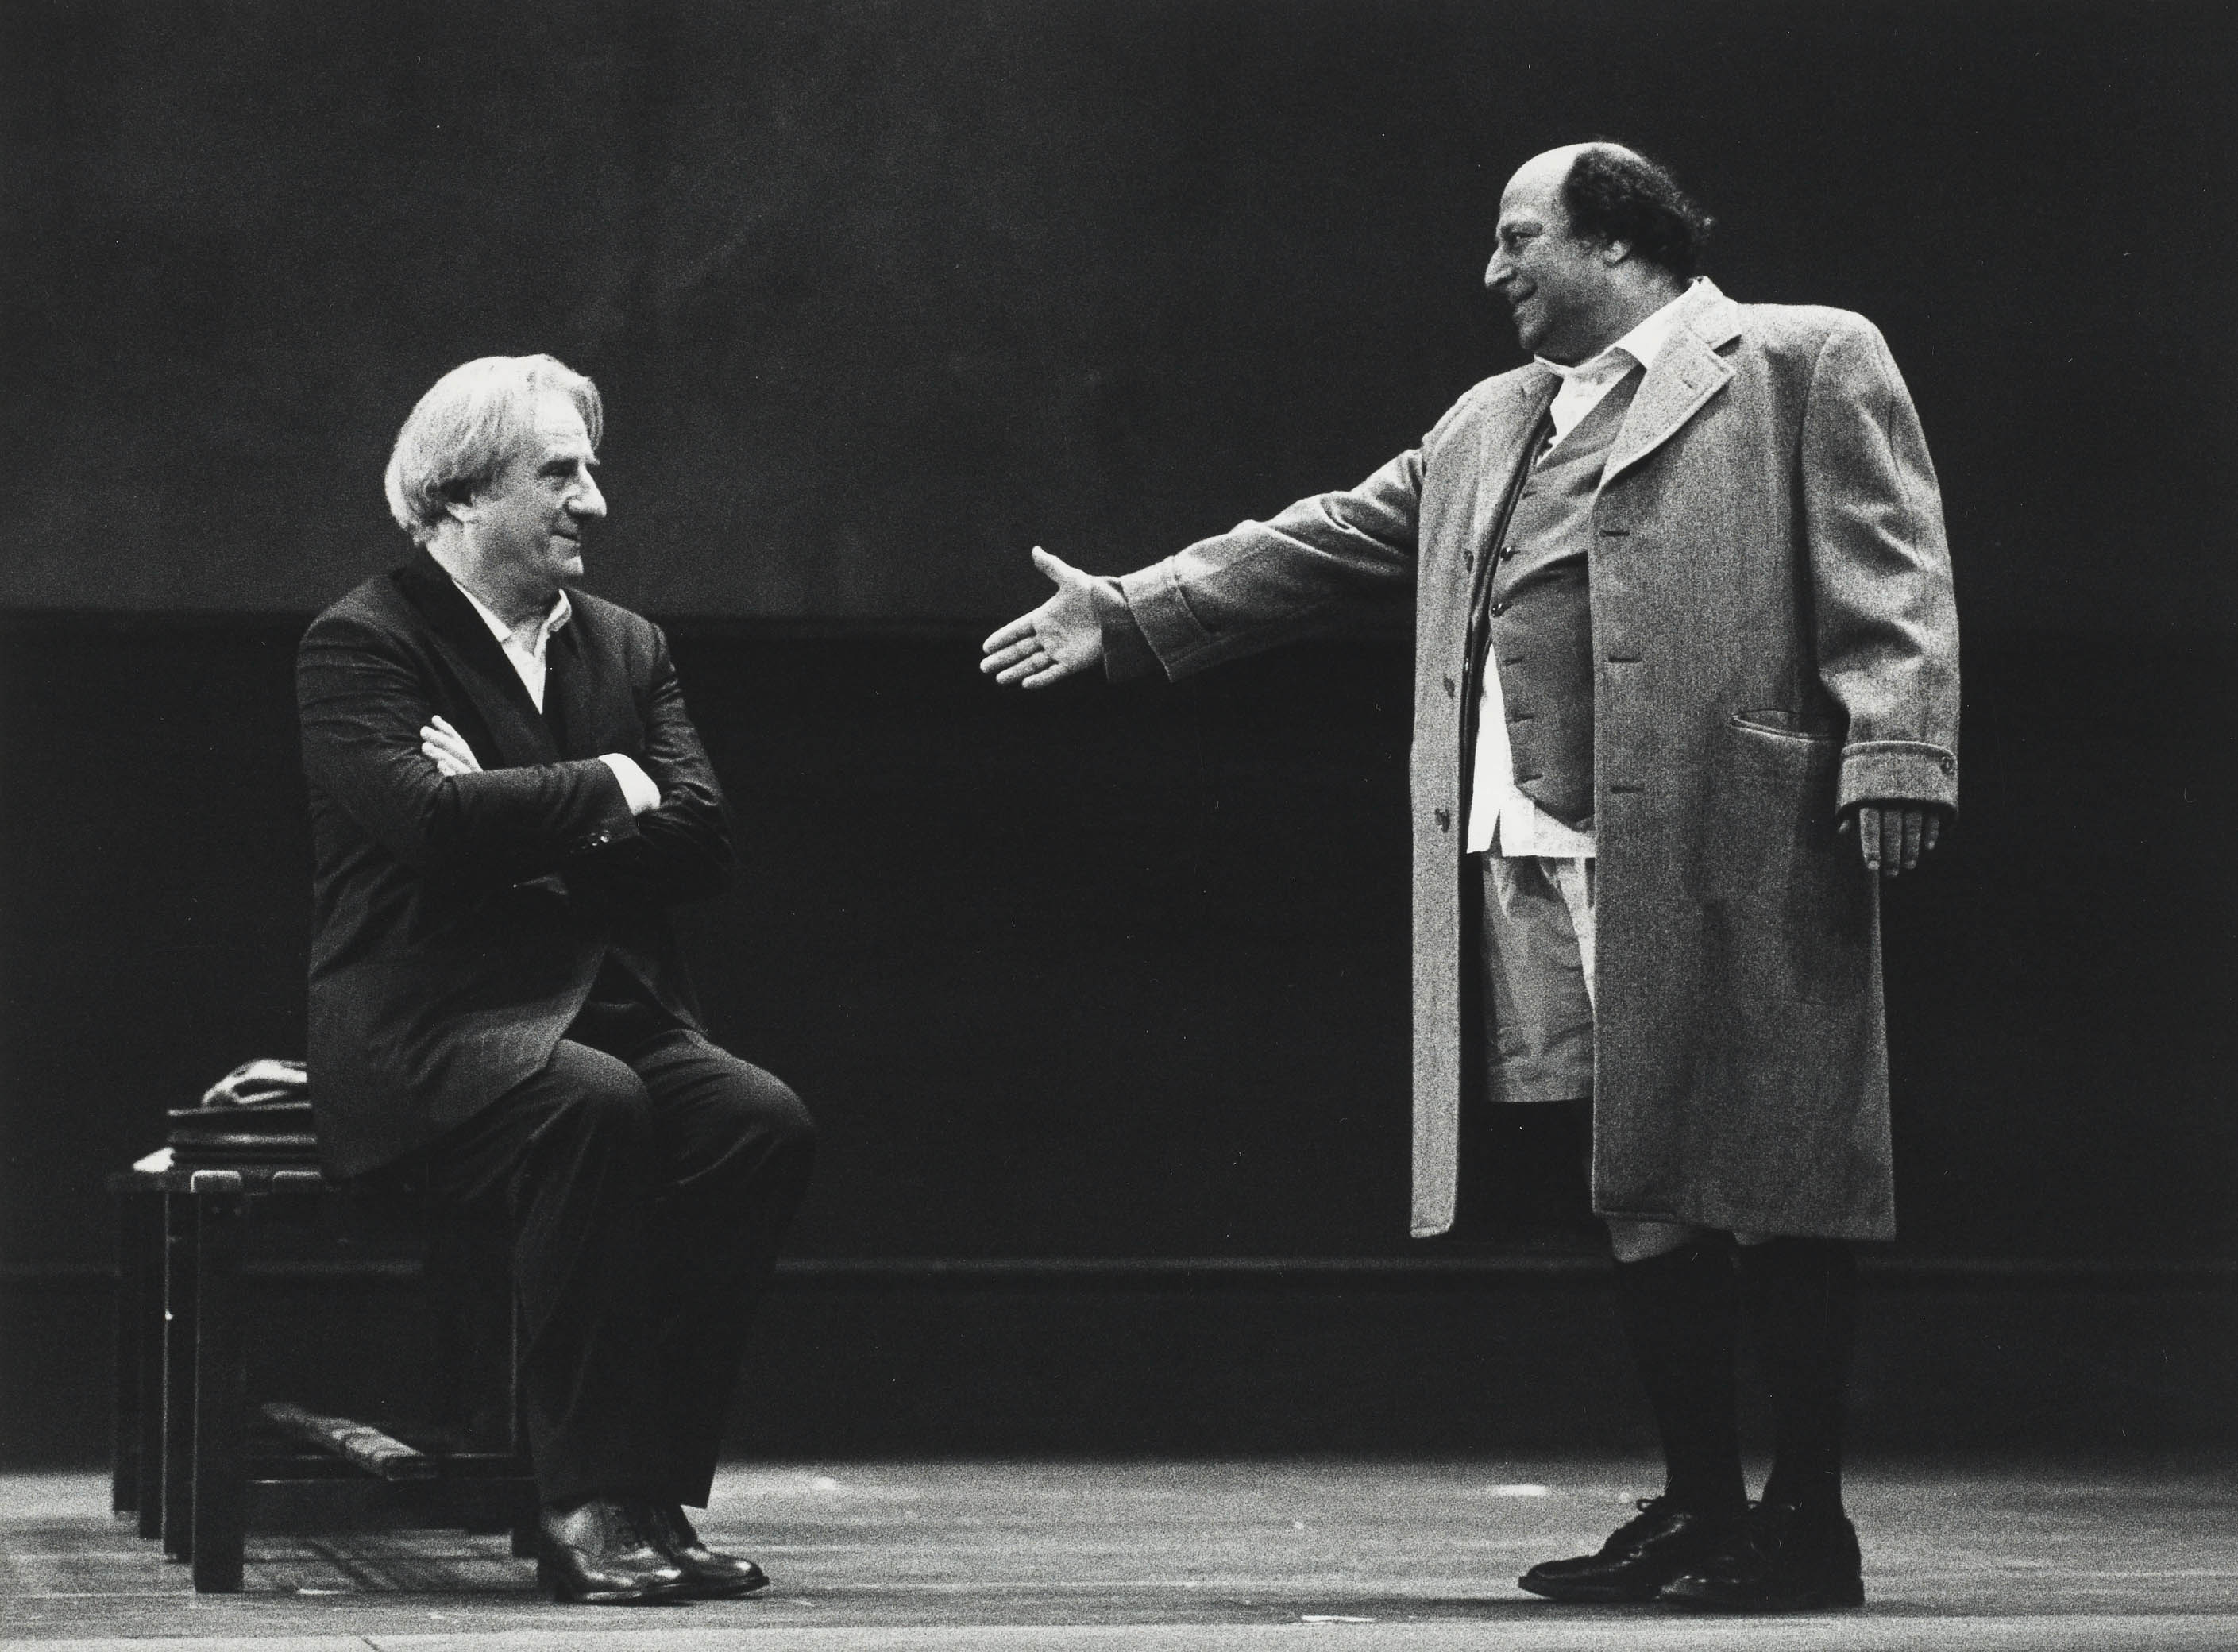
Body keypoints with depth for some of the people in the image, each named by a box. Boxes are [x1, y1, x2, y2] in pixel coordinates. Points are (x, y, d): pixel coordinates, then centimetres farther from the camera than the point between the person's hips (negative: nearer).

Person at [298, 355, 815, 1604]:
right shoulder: (363, 644, 0)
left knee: (764, 1123, -24)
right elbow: (426, 818, -20)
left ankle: (655, 1489, -20)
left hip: (618, 1016, 6)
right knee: (591, 1108, -36)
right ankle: (588, 1509, -30)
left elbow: (703, 846, 3)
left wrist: (517, 823, -10)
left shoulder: (629, 647, 17)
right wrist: (603, 788, -8)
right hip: (427, 1026, -6)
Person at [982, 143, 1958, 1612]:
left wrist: (1892, 756, -18)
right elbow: (1334, 541, 23)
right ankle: (1699, 1510, 18)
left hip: (1735, 856, -7)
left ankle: (1806, 1519, 3)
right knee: (1643, 1191, 10)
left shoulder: (1808, 363, 2)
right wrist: (1131, 615, 18)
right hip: (1545, 872, 7)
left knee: (1777, 1181, -4)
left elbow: (1890, 576, -7)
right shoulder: (1490, 426, 23)